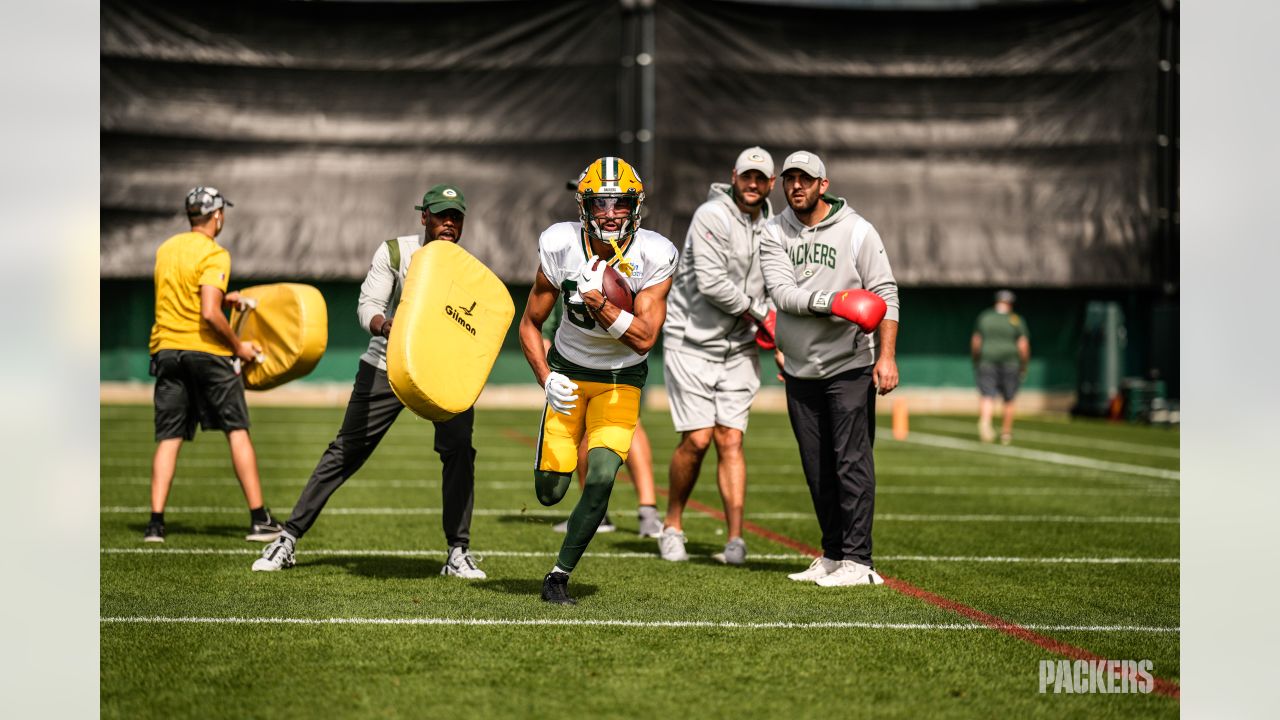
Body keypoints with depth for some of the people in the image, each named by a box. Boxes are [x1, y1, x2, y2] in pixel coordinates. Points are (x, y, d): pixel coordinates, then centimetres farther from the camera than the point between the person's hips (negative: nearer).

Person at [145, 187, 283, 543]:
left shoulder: (166, 249, 12)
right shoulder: (214, 254, -10)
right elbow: (210, 314, -20)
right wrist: (238, 346, -8)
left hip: (166, 349, 5)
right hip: (207, 351, -5)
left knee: (168, 438, 6)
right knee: (237, 431, 3)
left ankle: (155, 521, -3)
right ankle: (259, 519, 2)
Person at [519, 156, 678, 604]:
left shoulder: (653, 257, -20)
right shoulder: (561, 247, -17)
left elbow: (644, 339, -26)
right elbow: (530, 324, -5)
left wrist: (598, 299, -36)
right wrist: (546, 379, -19)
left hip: (621, 380, -1)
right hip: (569, 371, 1)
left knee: (601, 478, -20)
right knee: (550, 493, -3)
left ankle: (559, 576, -3)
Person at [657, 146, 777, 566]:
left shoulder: (771, 227, 8)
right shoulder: (712, 217, -14)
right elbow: (710, 283, -21)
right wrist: (758, 312, -9)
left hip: (739, 346, 5)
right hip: (692, 341, -5)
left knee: (730, 441, -2)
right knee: (697, 439, -8)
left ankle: (736, 539, -3)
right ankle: (672, 525, 12)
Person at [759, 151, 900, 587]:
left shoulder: (857, 232, -5)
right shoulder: (775, 235, 3)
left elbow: (885, 294, -6)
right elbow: (782, 294, -11)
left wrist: (887, 356, -14)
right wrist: (834, 301, -26)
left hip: (850, 367, -4)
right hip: (800, 369, 4)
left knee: (852, 462, -9)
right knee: (817, 470, 9)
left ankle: (858, 561, -7)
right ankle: (832, 556, 19)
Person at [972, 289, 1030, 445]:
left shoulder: (984, 317, 6)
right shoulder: (1016, 320, 0)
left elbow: (975, 343, 9)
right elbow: (1023, 346, -5)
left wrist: (975, 361, 23)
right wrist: (1024, 366, 7)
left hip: (987, 361, 1)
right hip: (1010, 362, -1)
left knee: (987, 397, -7)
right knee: (1009, 401, 12)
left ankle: (985, 421, -35)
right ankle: (1006, 433, 17)